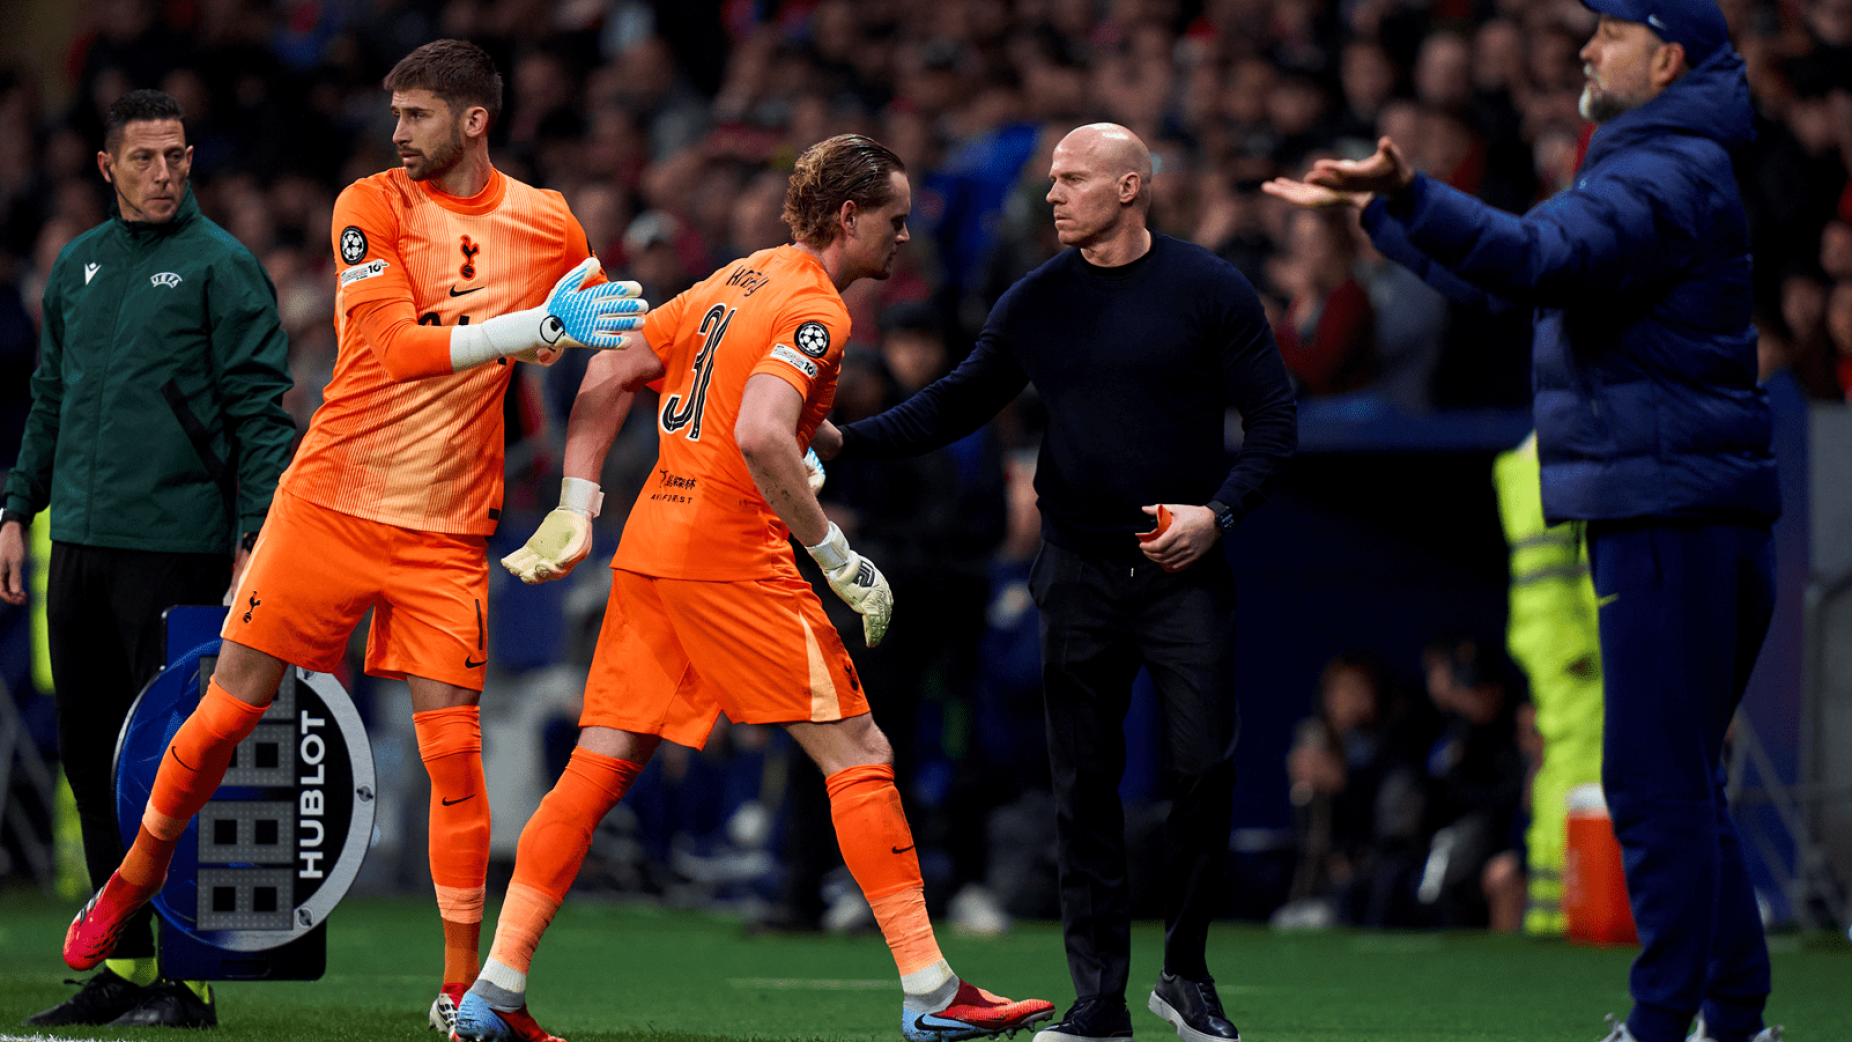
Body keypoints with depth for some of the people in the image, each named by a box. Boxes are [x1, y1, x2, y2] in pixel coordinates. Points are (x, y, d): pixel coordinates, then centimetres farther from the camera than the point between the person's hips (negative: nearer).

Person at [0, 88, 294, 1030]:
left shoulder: (221, 266, -4)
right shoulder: (77, 266, 14)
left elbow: (260, 412, -7)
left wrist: (255, 536, -14)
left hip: (176, 546, -6)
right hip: (80, 547, 7)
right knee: (91, 755, 8)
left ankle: (188, 975, -3)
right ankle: (123, 962, 16)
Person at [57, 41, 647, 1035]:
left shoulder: (544, 223, 2)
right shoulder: (370, 206, -7)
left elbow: (591, 338, 20)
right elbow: (396, 347, -21)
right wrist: (537, 325, -29)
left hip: (447, 531, 1)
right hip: (331, 501, -1)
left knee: (451, 748, -7)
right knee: (229, 708, 3)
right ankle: (133, 881, 27)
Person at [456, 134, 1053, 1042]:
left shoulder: (734, 281, 17)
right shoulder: (813, 307, -10)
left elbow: (607, 380, 16)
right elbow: (759, 436, -25)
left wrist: (577, 508, 15)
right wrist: (840, 560, -19)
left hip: (649, 548, 8)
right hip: (731, 556, -8)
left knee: (600, 764, 8)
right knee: (858, 757, -3)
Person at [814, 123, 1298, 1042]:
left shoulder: (1208, 290, -2)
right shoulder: (1035, 302, 6)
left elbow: (1274, 419, -1)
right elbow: (956, 404, 11)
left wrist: (1218, 512, -14)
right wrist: (847, 442, -3)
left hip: (1184, 569, -2)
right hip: (1079, 572, 2)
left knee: (1205, 766, -9)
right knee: (1083, 784, 1)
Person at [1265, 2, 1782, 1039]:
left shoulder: (1666, 179, -13)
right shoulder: (1649, 170, 22)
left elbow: (1538, 259, -30)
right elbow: (1507, 271, 31)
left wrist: (1409, 196, -41)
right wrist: (1377, 207, 29)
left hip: (1671, 514, -11)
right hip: (1676, 516, 11)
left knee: (1658, 782, -10)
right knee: (1680, 783, 15)